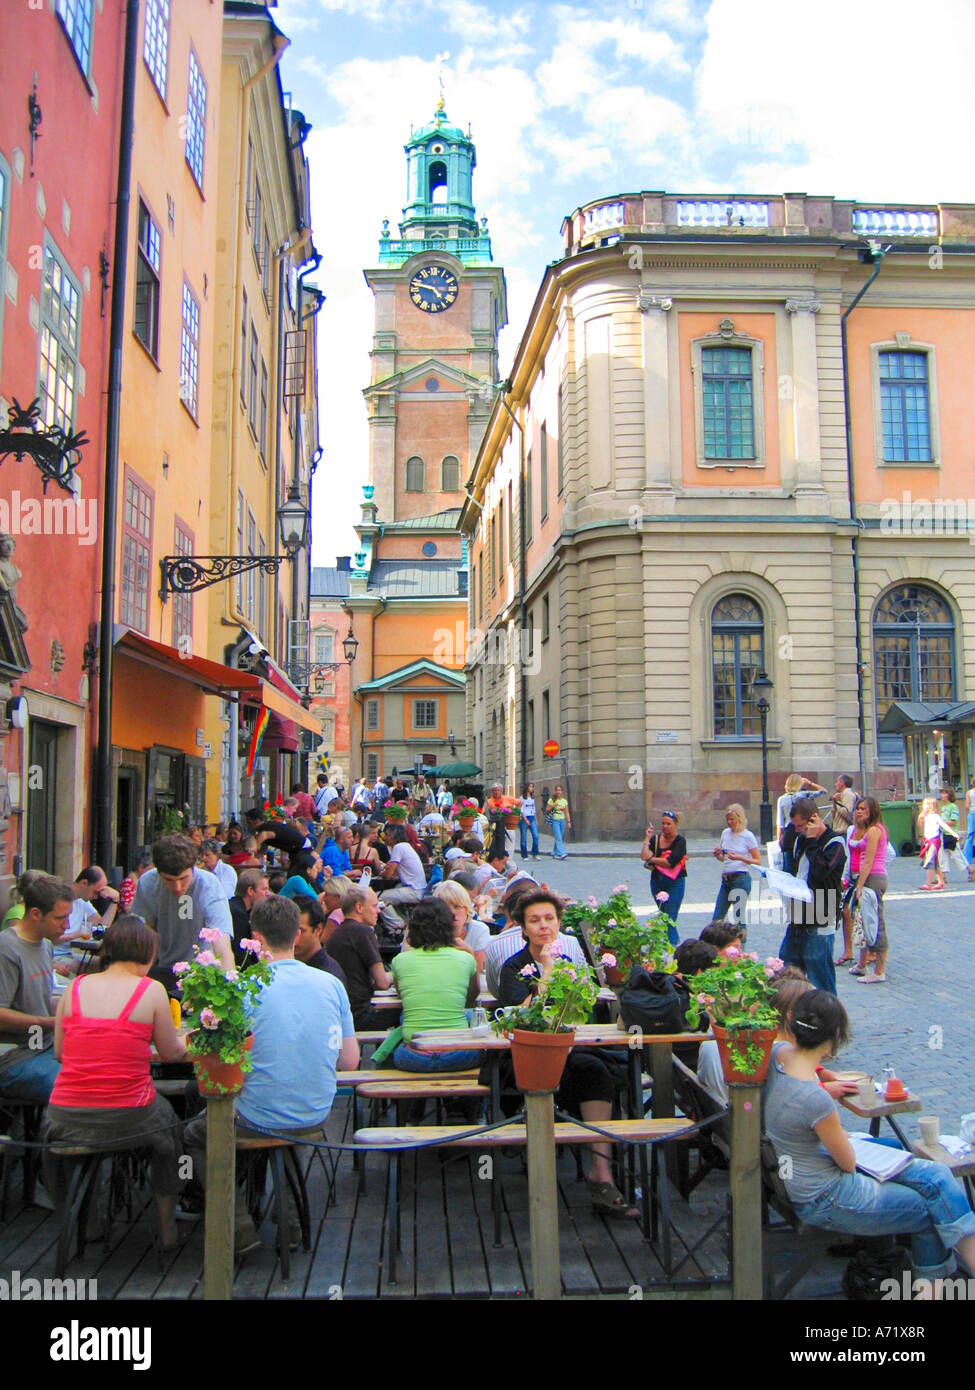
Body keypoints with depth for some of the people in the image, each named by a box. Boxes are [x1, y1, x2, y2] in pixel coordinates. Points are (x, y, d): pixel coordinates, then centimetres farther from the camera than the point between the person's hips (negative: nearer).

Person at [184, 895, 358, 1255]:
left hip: (259, 1123, -4)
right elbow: (350, 1061, 3)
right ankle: (287, 1222, 31)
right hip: (316, 1118, 5)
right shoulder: (331, 983, -3)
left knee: (193, 1134, 23)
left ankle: (240, 1227, 13)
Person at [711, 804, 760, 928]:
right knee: (716, 919, 5)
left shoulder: (748, 836, -6)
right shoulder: (725, 833, 10)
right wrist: (718, 854, -3)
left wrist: (739, 858, -18)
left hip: (741, 879, -6)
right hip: (726, 879, 6)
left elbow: (758, 861, -6)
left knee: (739, 918, -5)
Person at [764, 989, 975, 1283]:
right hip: (824, 1201, -8)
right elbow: (849, 1163, -16)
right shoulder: (816, 1101, -36)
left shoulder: (778, 1052, -13)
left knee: (935, 1175, 8)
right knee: (931, 1210, 10)